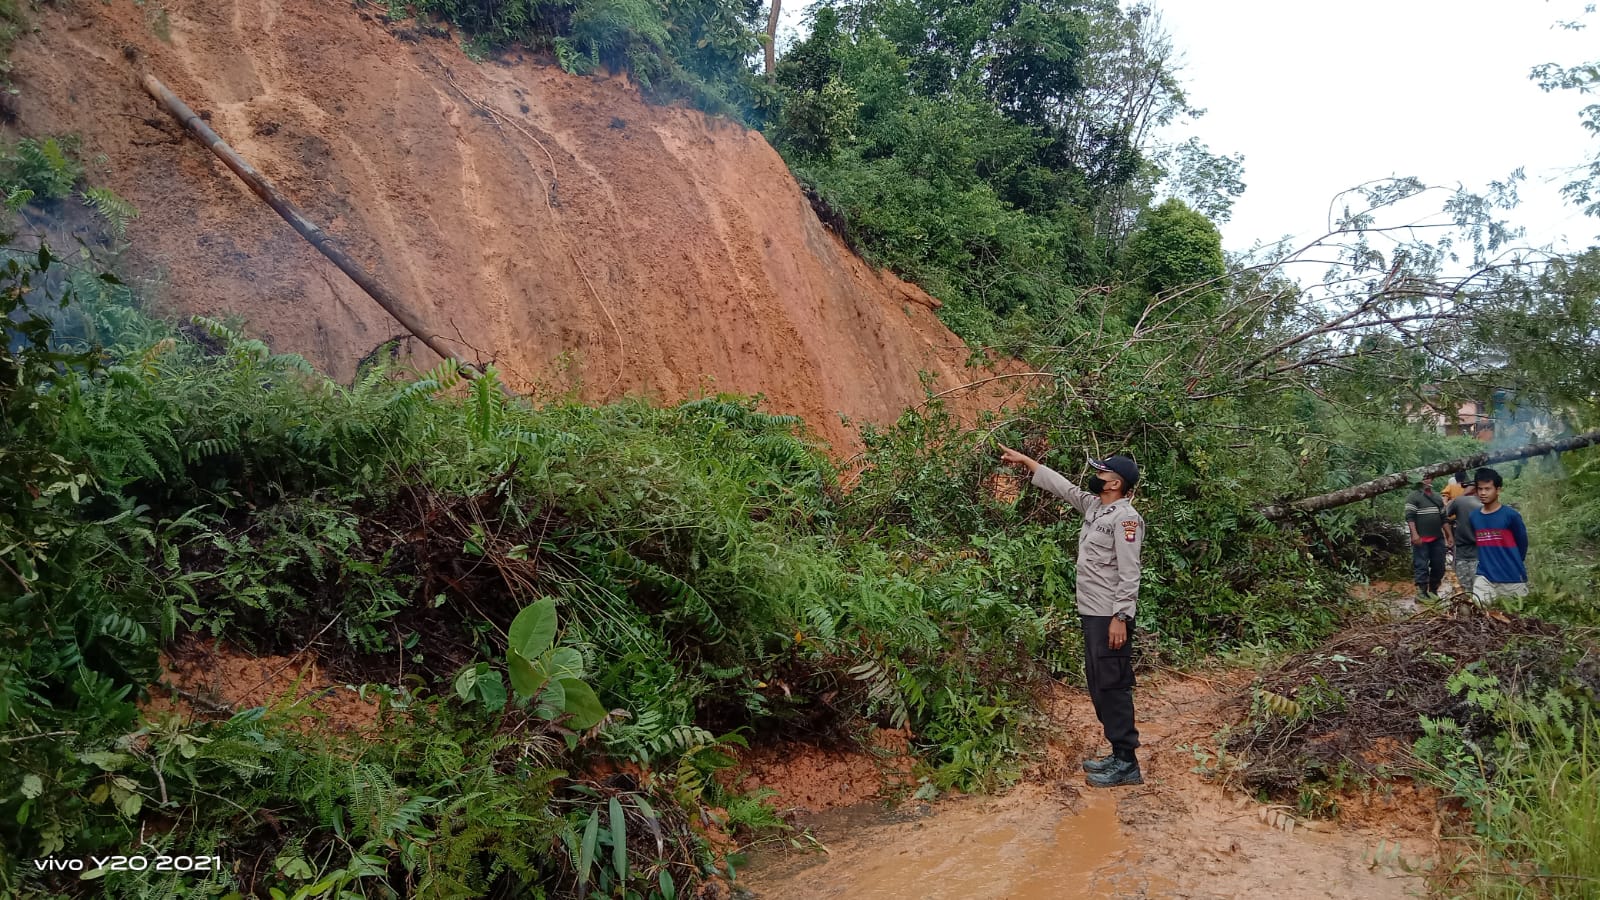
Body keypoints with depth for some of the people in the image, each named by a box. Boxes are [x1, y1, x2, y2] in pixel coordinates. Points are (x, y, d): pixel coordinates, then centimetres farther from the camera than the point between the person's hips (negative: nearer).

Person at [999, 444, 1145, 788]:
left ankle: (1126, 764, -1)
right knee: (1099, 685, 13)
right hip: (1092, 614, 10)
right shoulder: (1093, 506, 12)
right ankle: (1119, 755, 21)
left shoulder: (1125, 517, -15)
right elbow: (1061, 485, 24)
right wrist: (1024, 459, 26)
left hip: (1110, 617, -10)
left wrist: (1119, 618, -23)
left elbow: (1128, 574, -19)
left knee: (1113, 685, -7)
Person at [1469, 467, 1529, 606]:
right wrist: (1487, 563, 7)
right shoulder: (1474, 516, 4)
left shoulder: (1511, 515, -9)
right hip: (1484, 577, 3)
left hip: (1512, 578, -3)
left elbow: (1522, 543, 1)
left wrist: (1514, 565, 10)